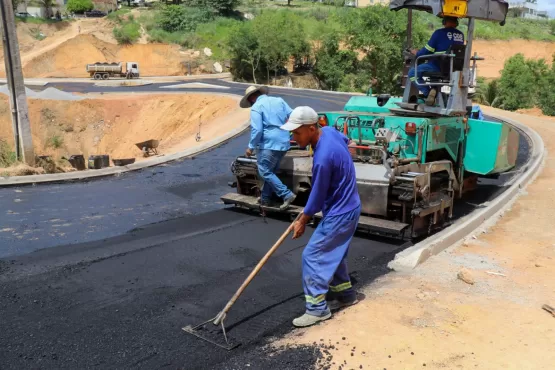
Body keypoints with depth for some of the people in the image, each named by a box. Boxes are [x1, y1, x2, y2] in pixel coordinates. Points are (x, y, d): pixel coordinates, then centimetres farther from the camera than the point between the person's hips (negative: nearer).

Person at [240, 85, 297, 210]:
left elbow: (257, 129, -16)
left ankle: (287, 195, -8)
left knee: (265, 172, 1)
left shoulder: (256, 107, -6)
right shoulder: (279, 100, 13)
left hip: (269, 144, -8)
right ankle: (265, 198, 24)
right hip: (284, 143, 8)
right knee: (271, 171, 19)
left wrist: (251, 147, -6)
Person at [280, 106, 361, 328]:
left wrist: (302, 222, -4)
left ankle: (317, 308, 3)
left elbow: (318, 196, -20)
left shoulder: (323, 157, -32)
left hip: (339, 214, -10)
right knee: (332, 254, 21)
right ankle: (345, 294, 35)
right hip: (346, 208, 10)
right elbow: (345, 139, 20)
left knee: (312, 256, -5)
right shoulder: (329, 132, -4)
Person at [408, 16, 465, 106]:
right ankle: (435, 90, 23)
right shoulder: (461, 35, 9)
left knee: (412, 72, 4)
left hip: (439, 66, -7)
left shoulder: (439, 33, -8)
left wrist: (416, 53, 16)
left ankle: (428, 92, -10)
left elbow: (427, 51, -4)